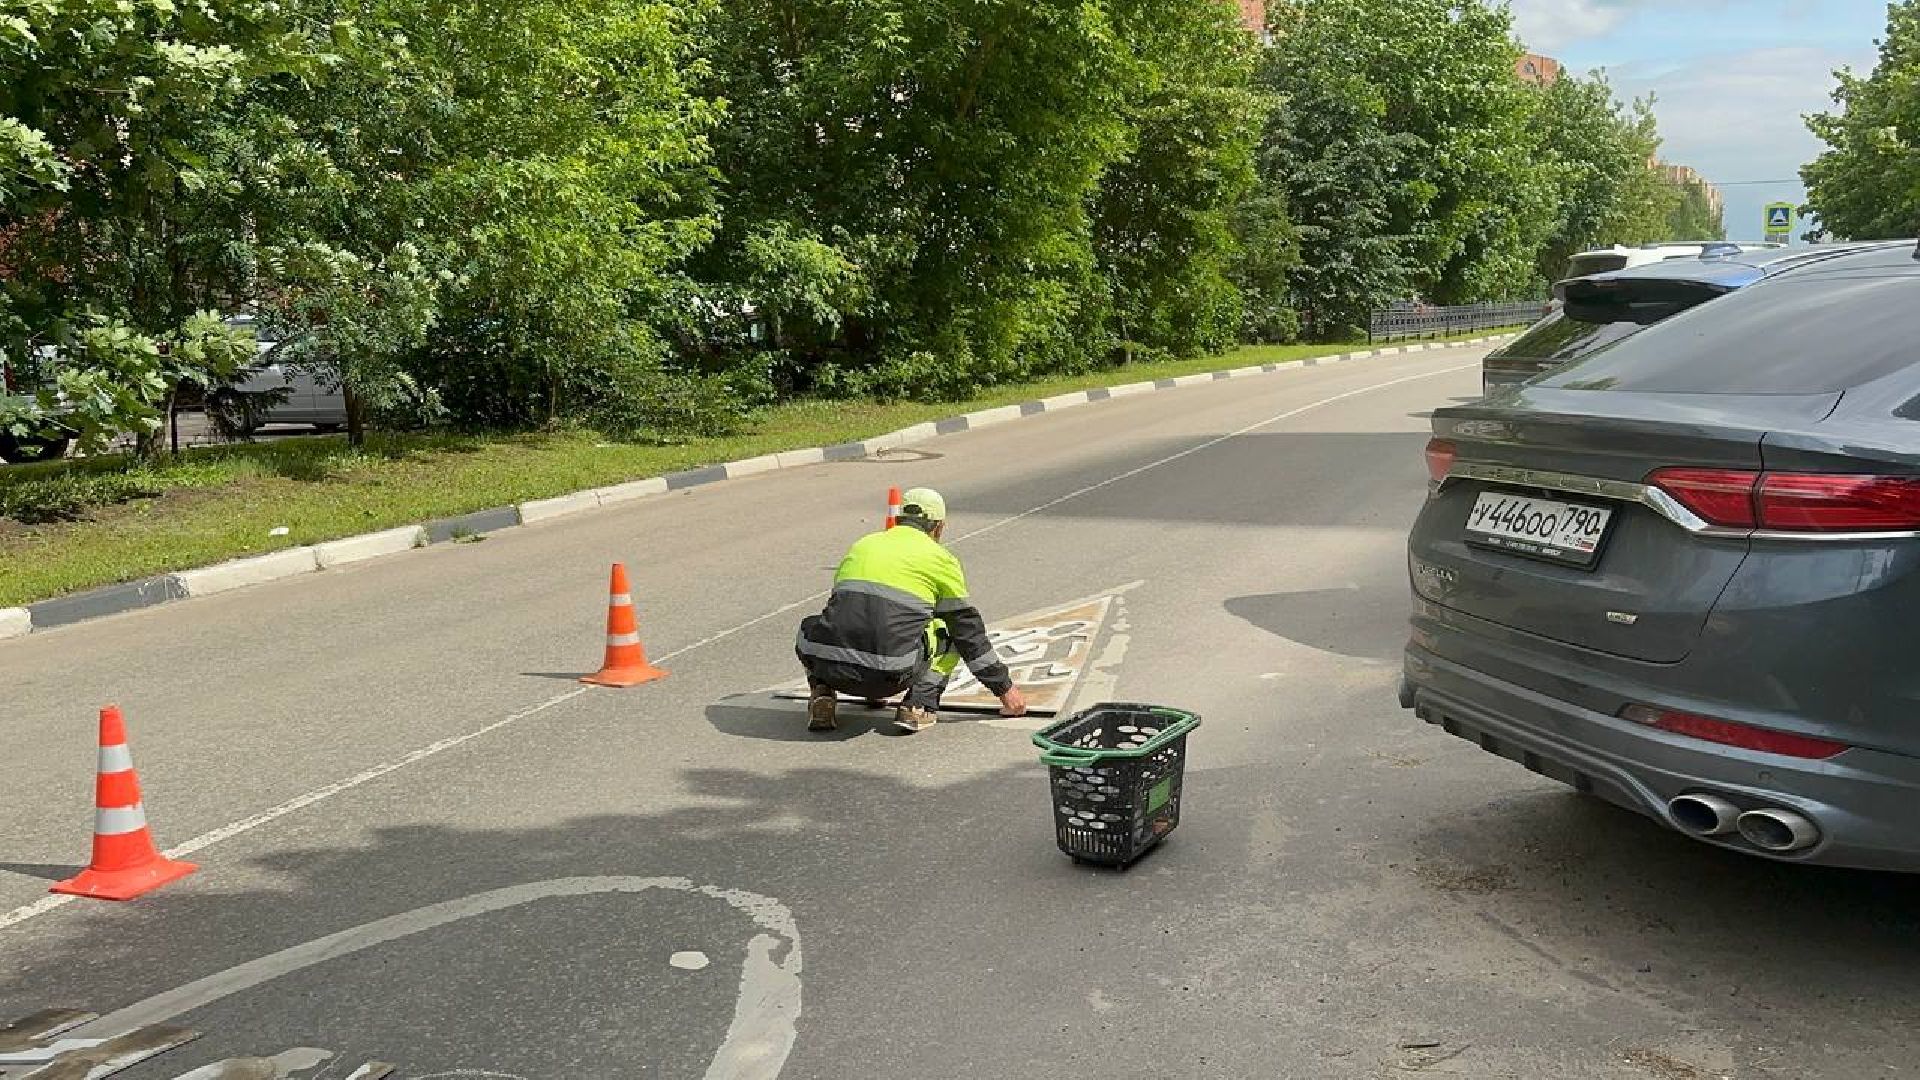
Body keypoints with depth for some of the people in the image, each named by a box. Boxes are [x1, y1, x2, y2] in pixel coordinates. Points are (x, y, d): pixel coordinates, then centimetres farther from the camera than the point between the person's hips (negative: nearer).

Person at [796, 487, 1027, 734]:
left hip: (833, 670, 3)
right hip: (890, 678, -3)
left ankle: (822, 696, 13)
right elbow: (969, 632, 16)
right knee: (950, 633, 23)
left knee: (811, 628, 36)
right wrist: (1005, 689, 27)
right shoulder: (941, 559, 11)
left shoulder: (861, 545, 24)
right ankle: (918, 706, 7)